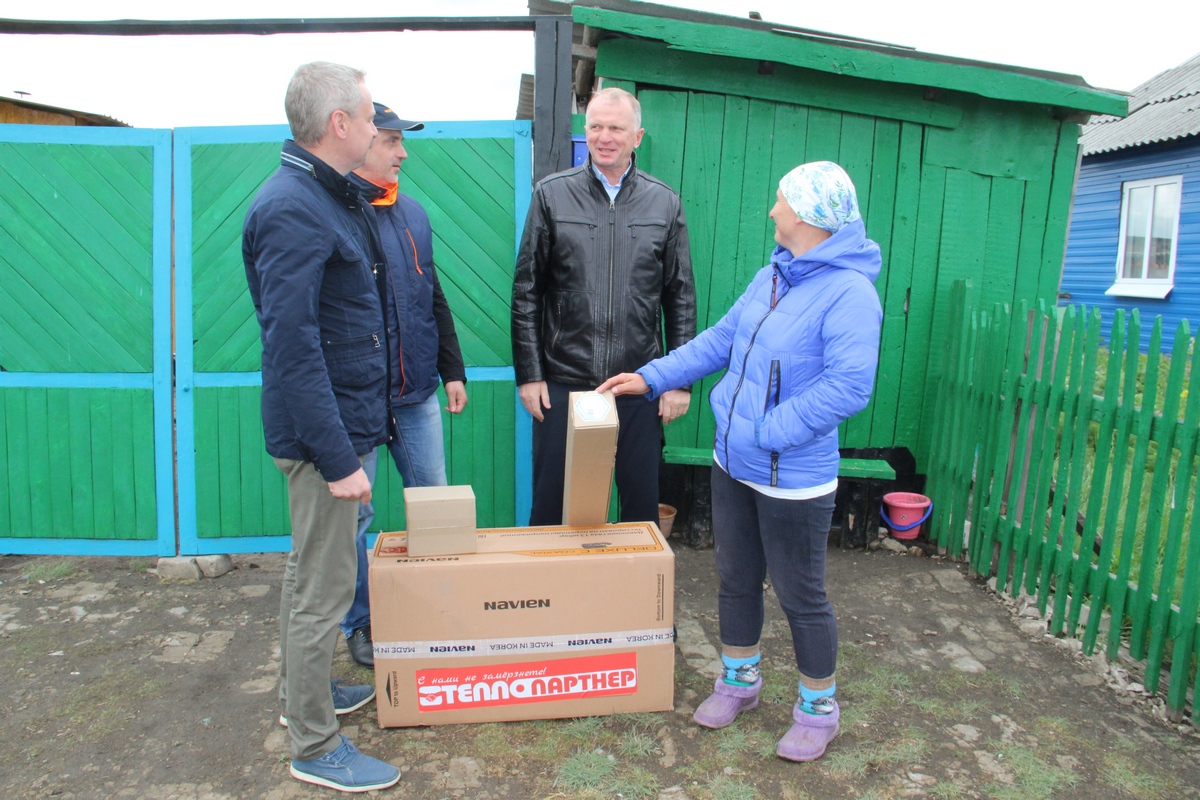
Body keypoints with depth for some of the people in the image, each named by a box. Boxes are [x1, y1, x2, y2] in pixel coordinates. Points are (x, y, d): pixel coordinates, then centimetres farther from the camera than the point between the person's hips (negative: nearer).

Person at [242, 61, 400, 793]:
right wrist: (338, 458, -24)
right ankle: (316, 748, 19)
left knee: (312, 572, 23)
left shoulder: (329, 198, 11)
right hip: (324, 433, -10)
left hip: (343, 422, 10)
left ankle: (306, 692, 42)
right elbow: (292, 346, -25)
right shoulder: (292, 210, -20)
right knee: (324, 589, 2)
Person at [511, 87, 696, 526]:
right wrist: (528, 373, -1)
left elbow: (681, 298, 7)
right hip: (563, 381, 0)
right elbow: (526, 291, 3)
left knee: (642, 503, 12)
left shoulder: (665, 203, 5)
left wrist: (680, 380, 3)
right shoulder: (552, 194, 2)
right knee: (551, 503, 10)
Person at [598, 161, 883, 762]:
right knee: (736, 579, 20)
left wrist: (768, 432, -24)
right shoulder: (771, 276, 6)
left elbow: (847, 387, -27)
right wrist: (652, 378, 12)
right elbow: (721, 340, 14)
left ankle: (818, 708, 32)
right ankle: (739, 680, 43)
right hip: (733, 465, 8)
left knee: (801, 596, 9)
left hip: (793, 481, -8)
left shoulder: (849, 293, -19)